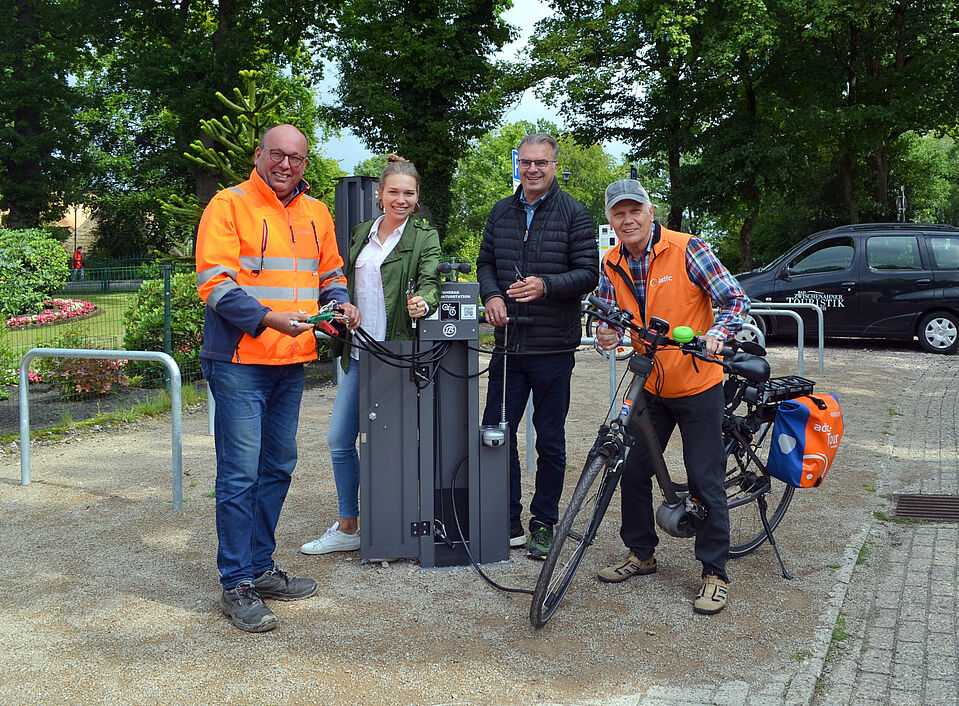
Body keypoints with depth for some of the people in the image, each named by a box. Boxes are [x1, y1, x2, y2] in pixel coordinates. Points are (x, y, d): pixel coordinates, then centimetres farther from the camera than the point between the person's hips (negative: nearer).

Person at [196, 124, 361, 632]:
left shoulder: (316, 213, 14)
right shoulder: (229, 205, -6)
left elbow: (330, 273, 23)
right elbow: (214, 283, -14)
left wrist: (341, 302, 1)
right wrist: (268, 318, -26)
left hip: (292, 362, 7)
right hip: (239, 361, -7)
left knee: (278, 468, 13)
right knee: (241, 474, -7)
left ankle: (260, 568, 26)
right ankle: (237, 584, 2)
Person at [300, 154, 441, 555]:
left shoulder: (424, 236, -3)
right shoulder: (361, 234, 14)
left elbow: (430, 280, -17)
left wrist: (423, 302, -38)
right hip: (358, 353, 6)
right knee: (339, 440, 7)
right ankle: (347, 528, 19)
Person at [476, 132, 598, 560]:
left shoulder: (574, 214, -2)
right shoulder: (502, 212, 12)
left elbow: (588, 273, -6)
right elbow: (485, 263, 17)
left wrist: (545, 285, -22)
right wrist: (492, 295, -3)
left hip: (553, 348, -4)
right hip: (508, 344, 4)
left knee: (550, 440, 5)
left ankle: (543, 524, 17)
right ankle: (507, 522, 18)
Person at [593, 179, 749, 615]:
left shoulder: (686, 250, -14)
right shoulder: (612, 265, 1)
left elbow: (735, 300, -13)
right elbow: (609, 314, 6)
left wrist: (715, 334, -32)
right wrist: (607, 334, -17)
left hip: (697, 386, -5)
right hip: (650, 387, 5)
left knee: (706, 481, -2)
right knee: (634, 471, 8)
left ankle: (714, 574, 9)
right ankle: (641, 554, 28)